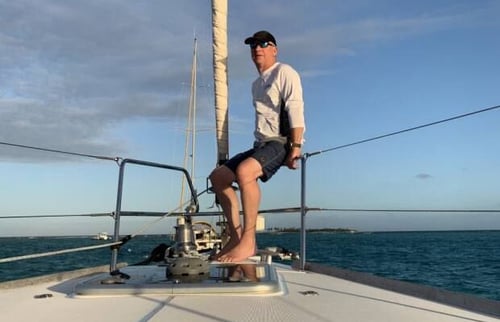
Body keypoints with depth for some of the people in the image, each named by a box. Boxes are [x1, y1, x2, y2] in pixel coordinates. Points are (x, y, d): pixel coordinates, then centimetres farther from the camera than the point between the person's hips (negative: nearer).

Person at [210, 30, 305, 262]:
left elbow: (295, 110, -14)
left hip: (282, 142, -9)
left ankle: (248, 241, -28)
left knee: (244, 171, -35)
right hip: (262, 143, 9)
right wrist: (259, 145, 15)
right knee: (218, 176, 0)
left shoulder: (284, 72, -2)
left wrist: (296, 147, -23)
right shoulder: (256, 84, 24)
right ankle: (236, 236, -2)